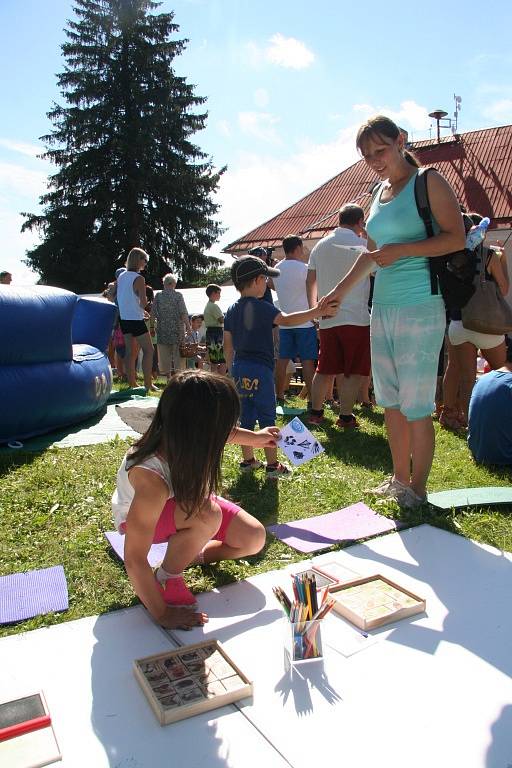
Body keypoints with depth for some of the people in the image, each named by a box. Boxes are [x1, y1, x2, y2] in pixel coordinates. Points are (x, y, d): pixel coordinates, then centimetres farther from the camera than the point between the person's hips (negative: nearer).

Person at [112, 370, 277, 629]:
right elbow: (134, 560, -33)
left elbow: (216, 433, 0)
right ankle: (167, 578, -10)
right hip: (140, 519, -6)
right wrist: (161, 613, -24)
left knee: (253, 538, -8)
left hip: (182, 498, 6)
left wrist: (254, 437, 11)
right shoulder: (152, 479, -44)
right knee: (208, 514, -36)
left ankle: (193, 554, 16)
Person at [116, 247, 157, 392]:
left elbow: (116, 298, 13)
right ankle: (148, 384, 0)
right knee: (148, 350, 1)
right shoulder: (138, 278, -14)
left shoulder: (120, 276, 8)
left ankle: (132, 383, 14)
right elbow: (143, 303, -18)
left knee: (129, 351, 10)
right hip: (136, 319, -7)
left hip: (123, 318, 7)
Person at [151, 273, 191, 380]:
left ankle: (168, 376, 9)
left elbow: (153, 313, 2)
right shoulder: (178, 295, -4)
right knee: (178, 352, 7)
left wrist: (155, 322, 17)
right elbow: (183, 313, -9)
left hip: (162, 328, 2)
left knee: (164, 354, 7)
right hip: (177, 328, -2)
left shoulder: (158, 296, 2)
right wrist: (188, 326, -4)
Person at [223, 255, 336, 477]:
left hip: (239, 369, 7)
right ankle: (273, 465, 6)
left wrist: (232, 370, 21)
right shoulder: (261, 307, -12)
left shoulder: (231, 311, 10)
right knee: (267, 417, 1)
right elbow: (286, 319, -25)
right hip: (260, 369, -7)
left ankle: (248, 459, 22)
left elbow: (227, 344, 13)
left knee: (246, 416, 13)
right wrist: (316, 312, -26)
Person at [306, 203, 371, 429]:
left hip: (327, 318, 5)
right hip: (356, 317, -5)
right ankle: (345, 417, 4)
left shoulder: (321, 245, 11)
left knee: (325, 368, 15)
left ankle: (315, 411, 19)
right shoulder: (362, 244, -6)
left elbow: (310, 280, 13)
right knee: (354, 372, 3)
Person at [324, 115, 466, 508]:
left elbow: (457, 238, -11)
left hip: (420, 308, -8)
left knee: (415, 405, -4)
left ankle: (418, 491, 10)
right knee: (390, 401, 12)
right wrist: (339, 292, 24)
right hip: (382, 309, 8)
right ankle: (400, 479, 26)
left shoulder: (429, 182, -3)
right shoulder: (378, 194, 18)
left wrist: (402, 250, -19)